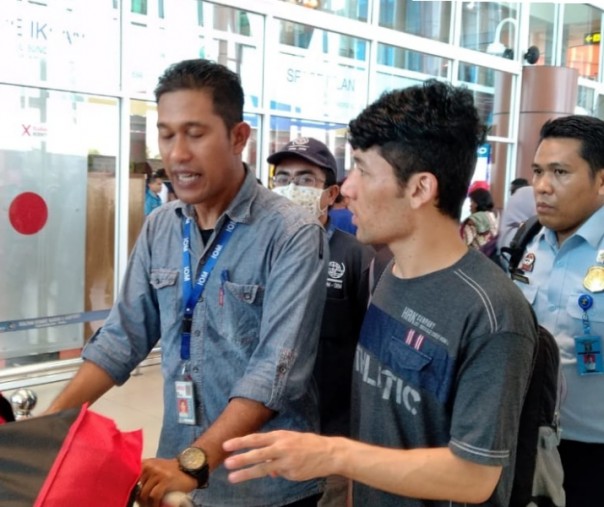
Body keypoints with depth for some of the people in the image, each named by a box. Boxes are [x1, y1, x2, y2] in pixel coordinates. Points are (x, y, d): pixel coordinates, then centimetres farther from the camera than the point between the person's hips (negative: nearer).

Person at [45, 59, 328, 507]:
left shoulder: (293, 234, -17)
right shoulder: (159, 228, 1)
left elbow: (278, 368, -23)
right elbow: (123, 336, 4)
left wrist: (192, 463, -28)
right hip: (177, 470, 5)